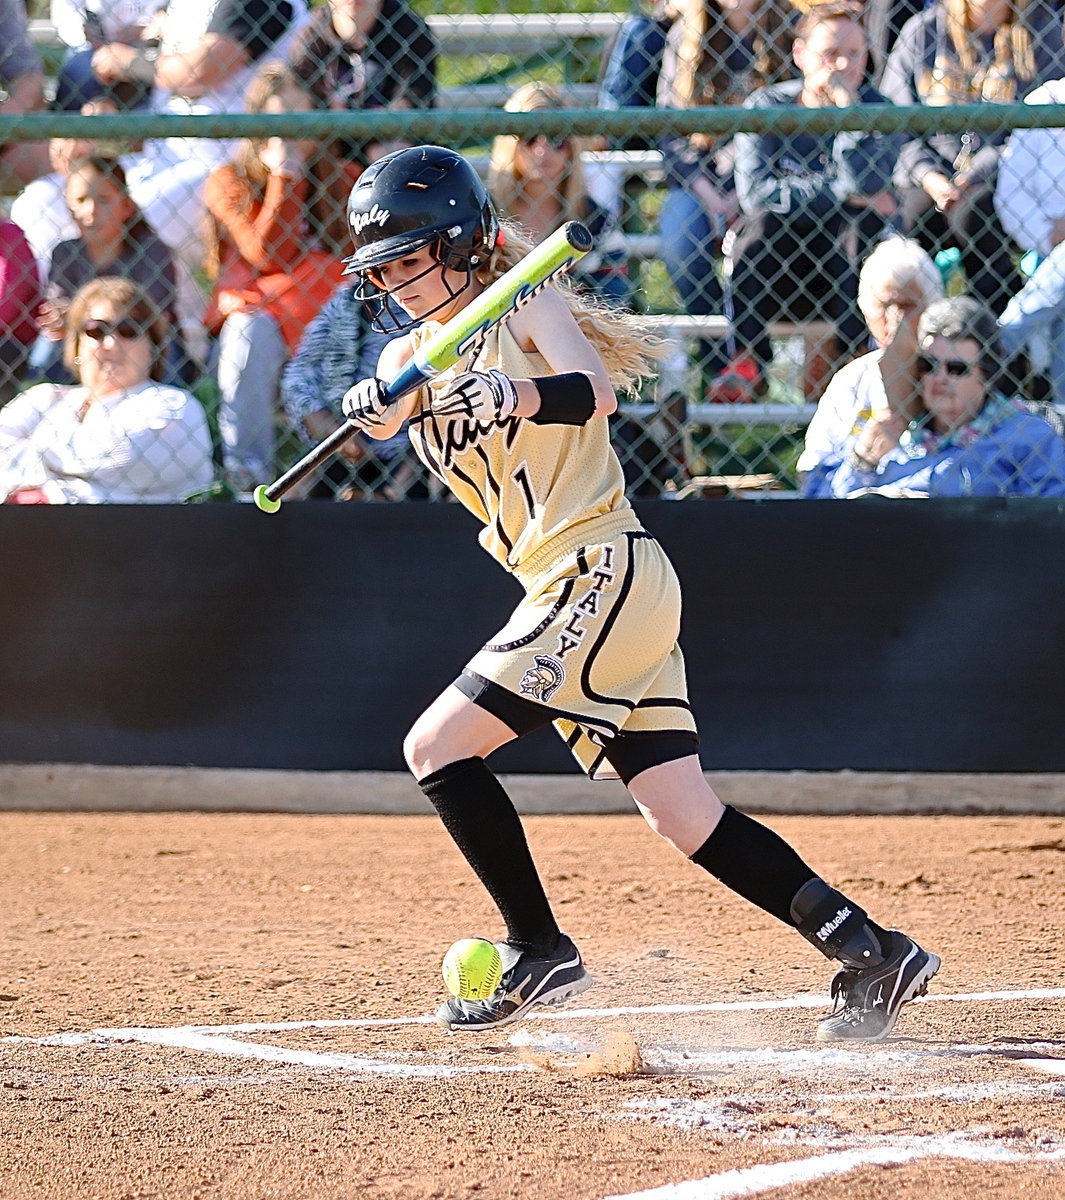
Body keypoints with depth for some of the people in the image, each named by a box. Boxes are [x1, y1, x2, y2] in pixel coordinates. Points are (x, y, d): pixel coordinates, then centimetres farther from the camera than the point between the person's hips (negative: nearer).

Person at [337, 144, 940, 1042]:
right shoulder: (411, 353, 17)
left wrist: (512, 395, -40)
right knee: (684, 816, 4)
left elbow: (595, 390, -22)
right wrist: (373, 406, -28)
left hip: (604, 570, -8)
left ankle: (540, 952, -4)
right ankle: (869, 950, 2)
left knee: (438, 745, -10)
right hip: (586, 593, 8)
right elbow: (386, 418, -5)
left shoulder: (524, 308, -3)